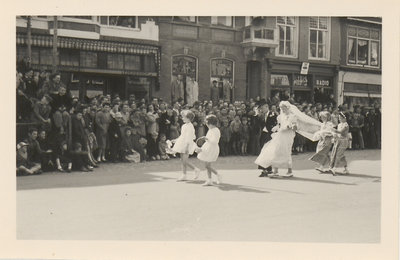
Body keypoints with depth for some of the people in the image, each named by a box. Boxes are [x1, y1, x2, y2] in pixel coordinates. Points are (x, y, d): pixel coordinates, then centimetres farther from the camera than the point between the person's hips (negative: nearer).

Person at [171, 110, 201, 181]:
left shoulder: (190, 126, -15)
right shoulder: (184, 126, 13)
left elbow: (189, 138, -19)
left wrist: (187, 146, -22)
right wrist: (176, 140, 26)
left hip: (187, 145, -10)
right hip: (182, 144, 10)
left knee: (184, 161, -12)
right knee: (182, 160, 9)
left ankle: (196, 169, 2)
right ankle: (183, 175, 14)